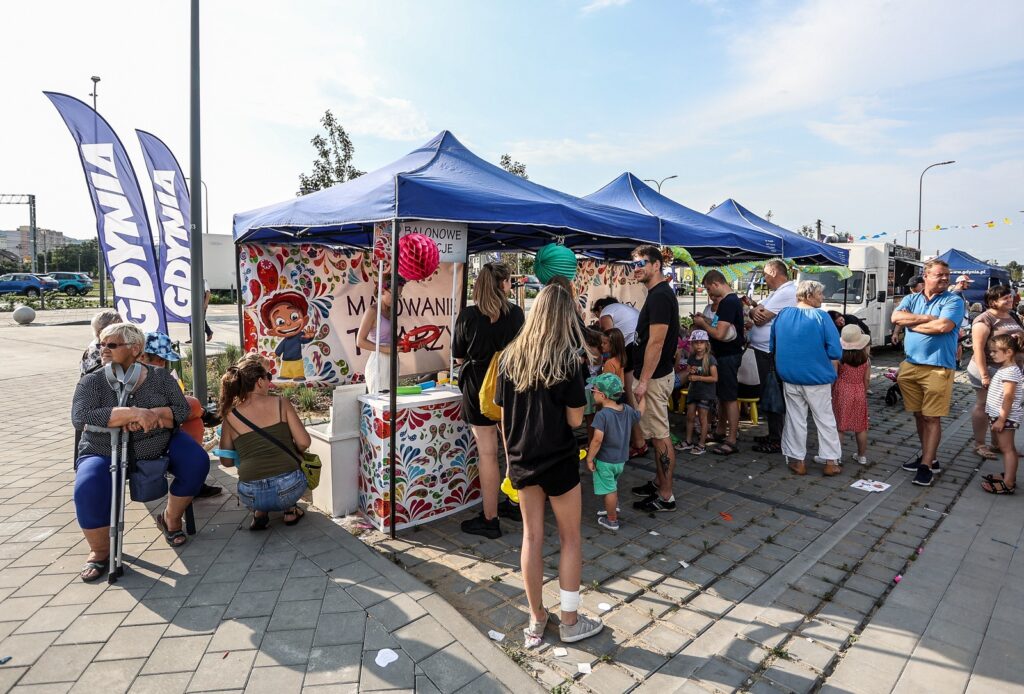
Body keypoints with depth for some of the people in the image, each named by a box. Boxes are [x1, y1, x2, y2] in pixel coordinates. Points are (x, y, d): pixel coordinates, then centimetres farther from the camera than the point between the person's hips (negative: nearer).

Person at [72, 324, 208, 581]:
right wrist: (133, 413, -34)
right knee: (88, 489, -29)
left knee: (197, 461, -20)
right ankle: (100, 552, -3)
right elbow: (80, 418, -24)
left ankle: (170, 519, 6)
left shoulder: (159, 377, -2)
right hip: (105, 455, -1)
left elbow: (182, 410, -9)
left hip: (159, 447, 2)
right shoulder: (92, 382, -6)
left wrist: (149, 415, -28)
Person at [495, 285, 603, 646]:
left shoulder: (510, 356, -3)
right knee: (570, 538, 14)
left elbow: (503, 415, 2)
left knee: (532, 537, 15)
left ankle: (536, 621, 28)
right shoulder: (567, 359, -14)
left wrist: (511, 454, 12)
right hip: (558, 461, -4)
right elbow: (575, 419, -13)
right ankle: (570, 621, 26)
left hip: (521, 460, 4)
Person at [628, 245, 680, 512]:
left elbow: (656, 342, -23)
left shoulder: (660, 296, -18)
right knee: (657, 434, 18)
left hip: (654, 377, -10)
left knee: (660, 436, -2)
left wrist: (643, 381, -22)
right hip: (654, 375, 10)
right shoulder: (658, 294, 15)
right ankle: (659, 483, 31)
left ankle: (665, 497, 7)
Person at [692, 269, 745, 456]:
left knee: (730, 397, -5)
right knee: (722, 395, 17)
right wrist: (706, 321, 8)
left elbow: (720, 334, -26)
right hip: (725, 354, 10)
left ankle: (731, 441, 0)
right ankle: (721, 432, 28)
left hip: (728, 356, -10)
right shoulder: (732, 299, 12)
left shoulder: (728, 302, -20)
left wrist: (703, 324, -11)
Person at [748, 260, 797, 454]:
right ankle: (773, 434, 28)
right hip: (765, 351, 10)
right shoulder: (777, 292, 18)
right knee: (768, 395, 17)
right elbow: (755, 313, 12)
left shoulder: (786, 293, -16)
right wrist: (755, 311, -12)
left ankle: (777, 440, 6)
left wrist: (755, 311, 3)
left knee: (772, 397, -3)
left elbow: (761, 319, -20)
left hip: (772, 354, -10)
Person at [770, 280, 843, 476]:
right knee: (825, 419, 10)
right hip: (817, 378, -3)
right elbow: (836, 352, -15)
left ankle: (797, 461, 18)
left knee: (795, 419, 12)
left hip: (789, 377, 4)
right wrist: (820, 354, 5)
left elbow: (772, 346, 12)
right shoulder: (821, 316, -13)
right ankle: (831, 462, 17)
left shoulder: (782, 315, 1)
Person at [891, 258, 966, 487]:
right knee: (919, 415, 13)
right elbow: (896, 317, -7)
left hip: (938, 368, -4)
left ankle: (926, 465, 2)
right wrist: (928, 318, -11)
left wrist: (912, 323, -5)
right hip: (910, 366, 5)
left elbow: (944, 326, -17)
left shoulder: (954, 301, 0)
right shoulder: (911, 299, 12)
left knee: (932, 418, -2)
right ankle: (928, 457, 26)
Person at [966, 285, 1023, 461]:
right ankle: (979, 444, 12)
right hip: (989, 369, -8)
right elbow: (978, 348, -20)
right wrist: (984, 375, -23)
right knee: (983, 407, 2)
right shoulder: (984, 319, -15)